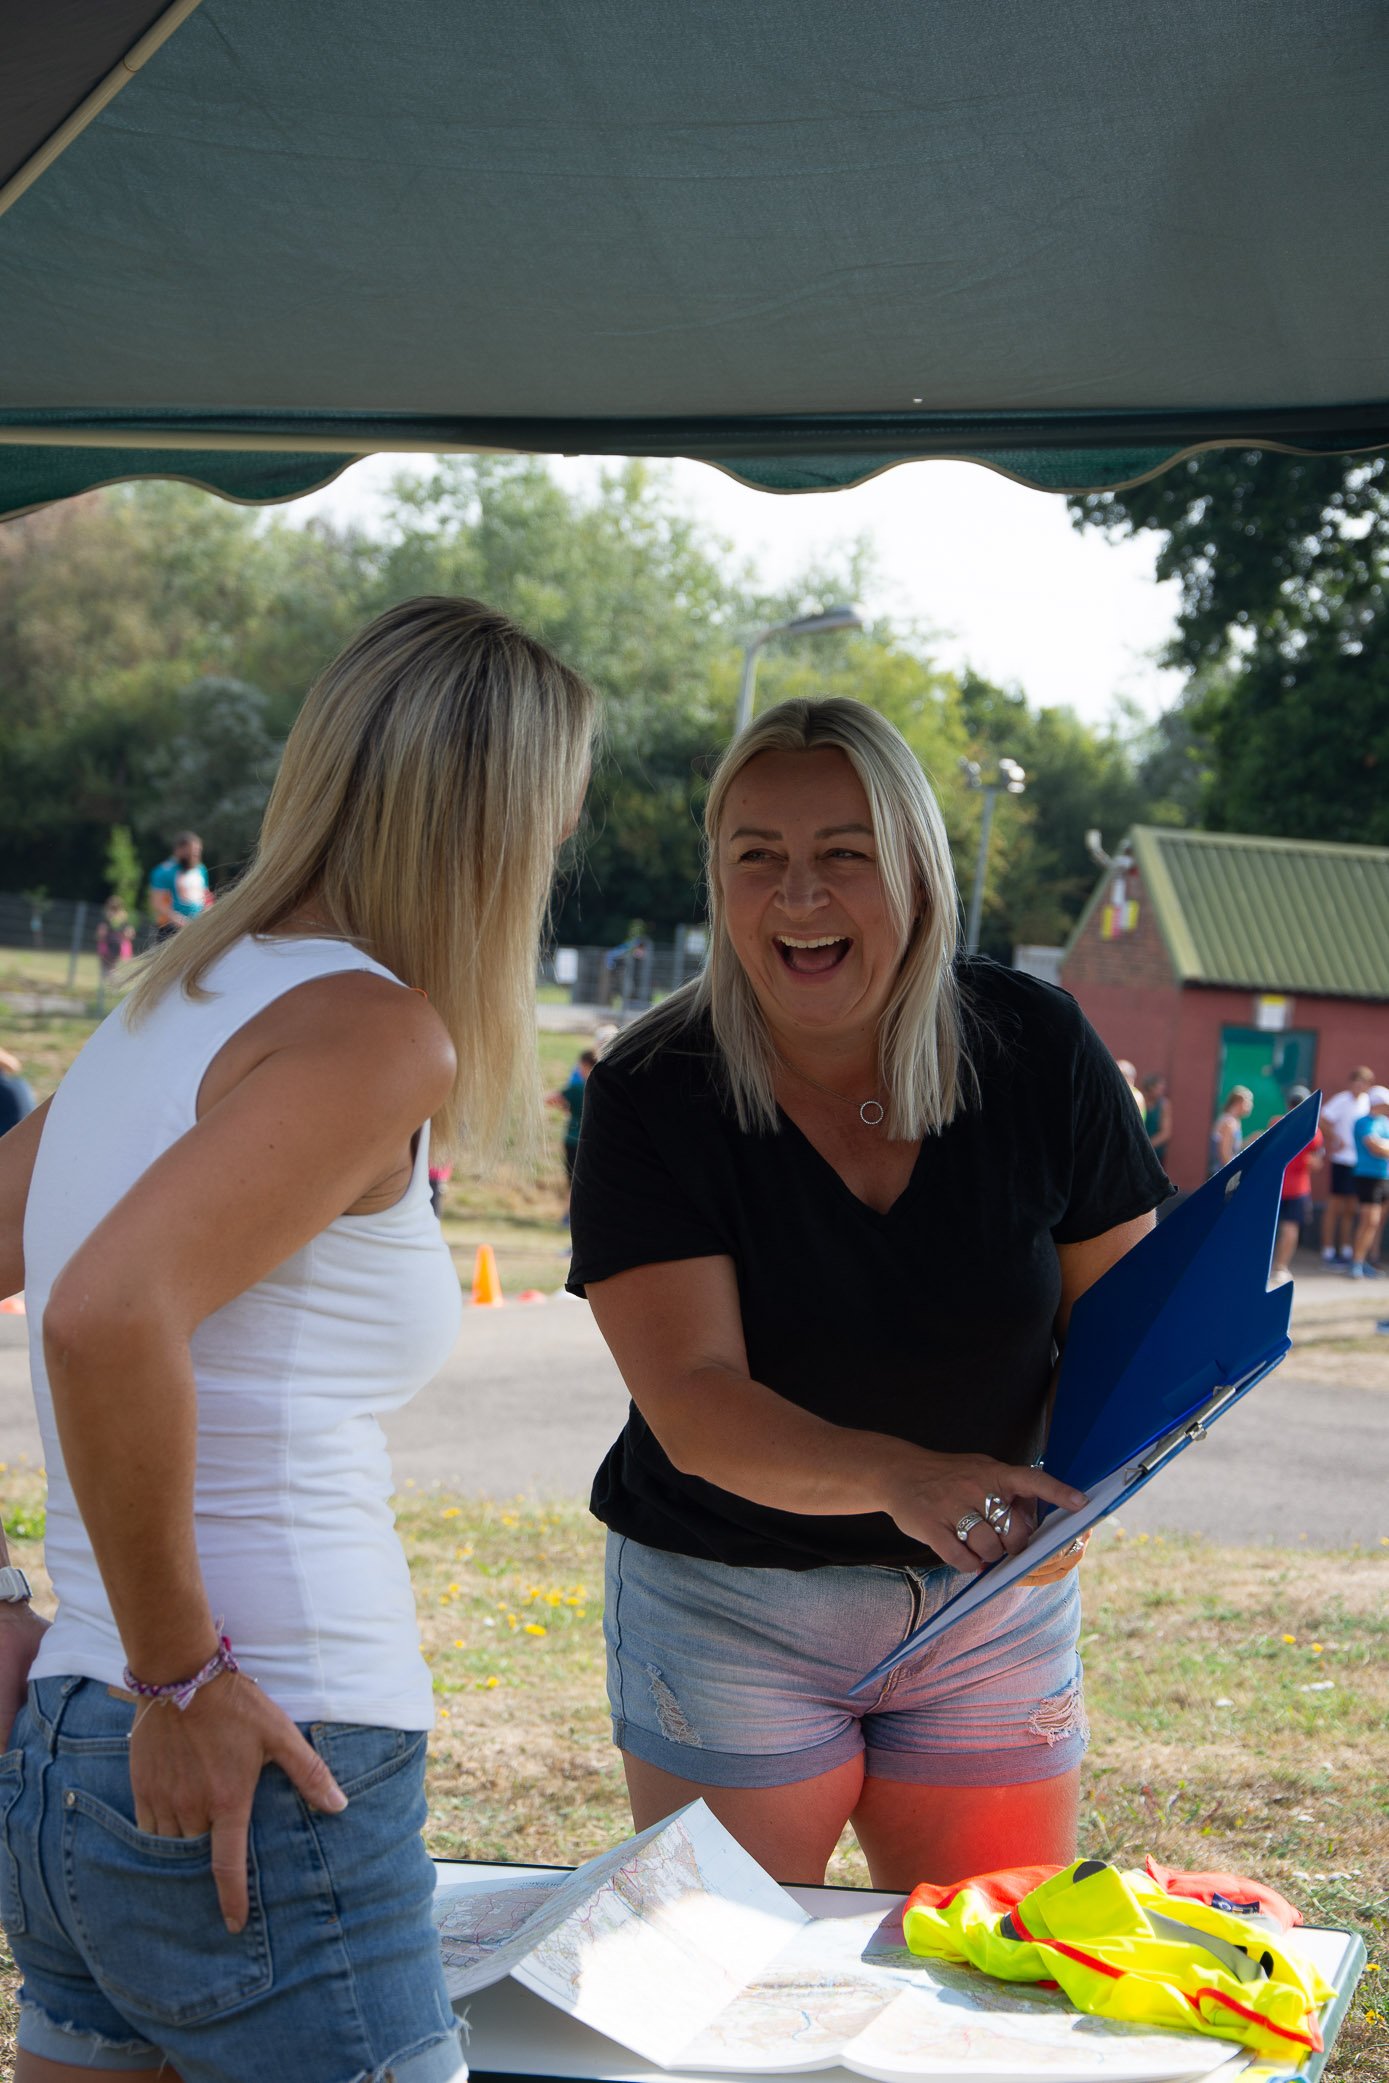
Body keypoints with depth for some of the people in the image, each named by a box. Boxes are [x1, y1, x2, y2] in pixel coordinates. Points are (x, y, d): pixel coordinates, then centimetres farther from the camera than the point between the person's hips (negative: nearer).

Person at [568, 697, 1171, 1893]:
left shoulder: (1037, 1050, -7)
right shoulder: (653, 1095, -14)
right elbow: (693, 1404, -22)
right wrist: (902, 1479, -39)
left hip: (996, 1602, 2)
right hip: (731, 1605, -2)